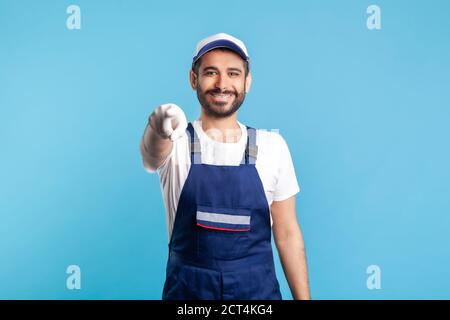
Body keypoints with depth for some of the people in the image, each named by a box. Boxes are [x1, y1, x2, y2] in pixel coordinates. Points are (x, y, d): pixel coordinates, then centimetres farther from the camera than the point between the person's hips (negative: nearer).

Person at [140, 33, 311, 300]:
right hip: (187, 289, -1)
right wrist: (159, 130, -54)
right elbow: (153, 153, -33)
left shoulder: (273, 146, -3)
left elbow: (288, 234, 1)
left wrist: (303, 297, 0)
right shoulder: (176, 143, -8)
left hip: (259, 290, 1)